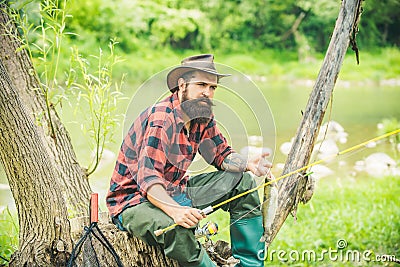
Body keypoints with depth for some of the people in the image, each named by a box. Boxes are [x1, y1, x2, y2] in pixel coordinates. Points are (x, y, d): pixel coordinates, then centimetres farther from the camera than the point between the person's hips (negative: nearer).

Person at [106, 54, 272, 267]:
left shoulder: (203, 118, 1)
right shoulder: (160, 119, -25)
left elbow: (222, 155, 9)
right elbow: (148, 179, -33)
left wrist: (248, 165, -13)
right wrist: (174, 210, -50)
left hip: (174, 193, 9)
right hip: (134, 200, -9)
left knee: (242, 183, 5)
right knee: (174, 228, -41)